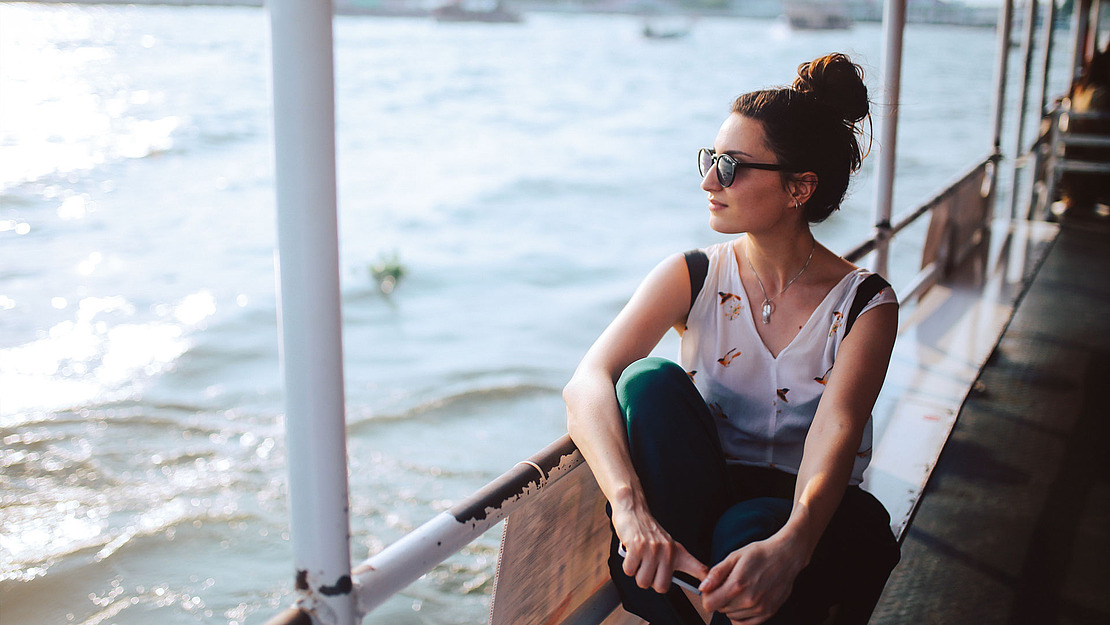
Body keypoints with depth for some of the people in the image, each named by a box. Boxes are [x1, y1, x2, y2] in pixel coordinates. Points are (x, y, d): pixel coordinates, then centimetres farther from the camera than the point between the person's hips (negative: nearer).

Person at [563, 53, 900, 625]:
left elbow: (834, 435, -25)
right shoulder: (691, 277, -5)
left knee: (749, 529, -38)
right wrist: (631, 508, -41)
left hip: (809, 517, -2)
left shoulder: (865, 303, -8)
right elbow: (586, 383, -21)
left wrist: (787, 546, -46)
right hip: (703, 498, 3)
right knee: (651, 380, -27)